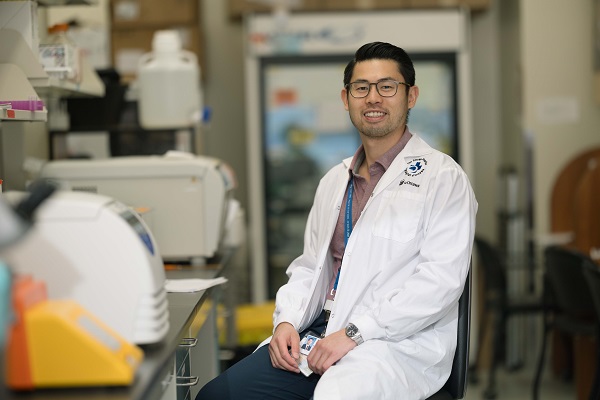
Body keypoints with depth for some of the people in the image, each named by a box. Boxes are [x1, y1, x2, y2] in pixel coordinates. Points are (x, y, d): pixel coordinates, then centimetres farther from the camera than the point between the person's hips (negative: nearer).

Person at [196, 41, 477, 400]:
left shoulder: (443, 177, -2)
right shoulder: (334, 181, 21)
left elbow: (441, 278, -12)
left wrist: (355, 333, -17)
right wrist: (287, 321, 2)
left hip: (400, 342, -6)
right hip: (323, 331, 6)